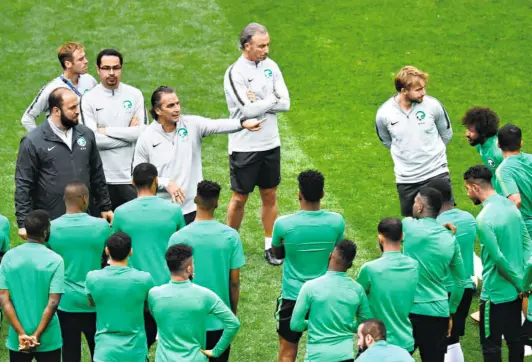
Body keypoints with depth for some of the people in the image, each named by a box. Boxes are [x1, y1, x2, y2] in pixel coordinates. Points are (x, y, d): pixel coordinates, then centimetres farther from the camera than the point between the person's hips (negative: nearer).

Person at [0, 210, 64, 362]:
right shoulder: (54, 260, -11)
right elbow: (52, 303, -17)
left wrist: (21, 334, -11)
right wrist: (36, 336, -14)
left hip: (17, 338, 3)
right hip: (47, 338, -3)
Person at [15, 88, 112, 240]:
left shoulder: (86, 135, 7)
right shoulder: (33, 142, -7)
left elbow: (97, 175, 17)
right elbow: (23, 185, -7)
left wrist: (105, 207, 17)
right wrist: (24, 223, -11)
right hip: (49, 224, -4)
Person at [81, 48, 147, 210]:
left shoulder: (134, 95, 4)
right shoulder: (89, 99, -1)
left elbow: (142, 132, -6)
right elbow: (91, 139, -12)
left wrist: (107, 131, -7)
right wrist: (128, 133, -6)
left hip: (131, 177, 1)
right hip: (101, 178, -1)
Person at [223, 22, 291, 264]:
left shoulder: (270, 66, 2)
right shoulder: (235, 73, -15)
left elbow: (285, 103, -4)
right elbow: (248, 110, -23)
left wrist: (258, 102, -15)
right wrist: (272, 100, -10)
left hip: (270, 144, 5)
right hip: (244, 146, -5)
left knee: (270, 196, 12)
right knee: (240, 198, 5)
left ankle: (269, 246, 22)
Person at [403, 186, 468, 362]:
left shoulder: (408, 226, -7)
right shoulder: (450, 239, 6)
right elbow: (462, 281, 13)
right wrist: (451, 312, 24)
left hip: (409, 310, -4)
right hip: (439, 313, 4)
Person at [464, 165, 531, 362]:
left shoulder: (484, 219, -23)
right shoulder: (509, 205, 2)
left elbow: (499, 259, -22)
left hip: (496, 293, -8)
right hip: (516, 290, 8)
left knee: (491, 345, 3)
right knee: (515, 339, 17)